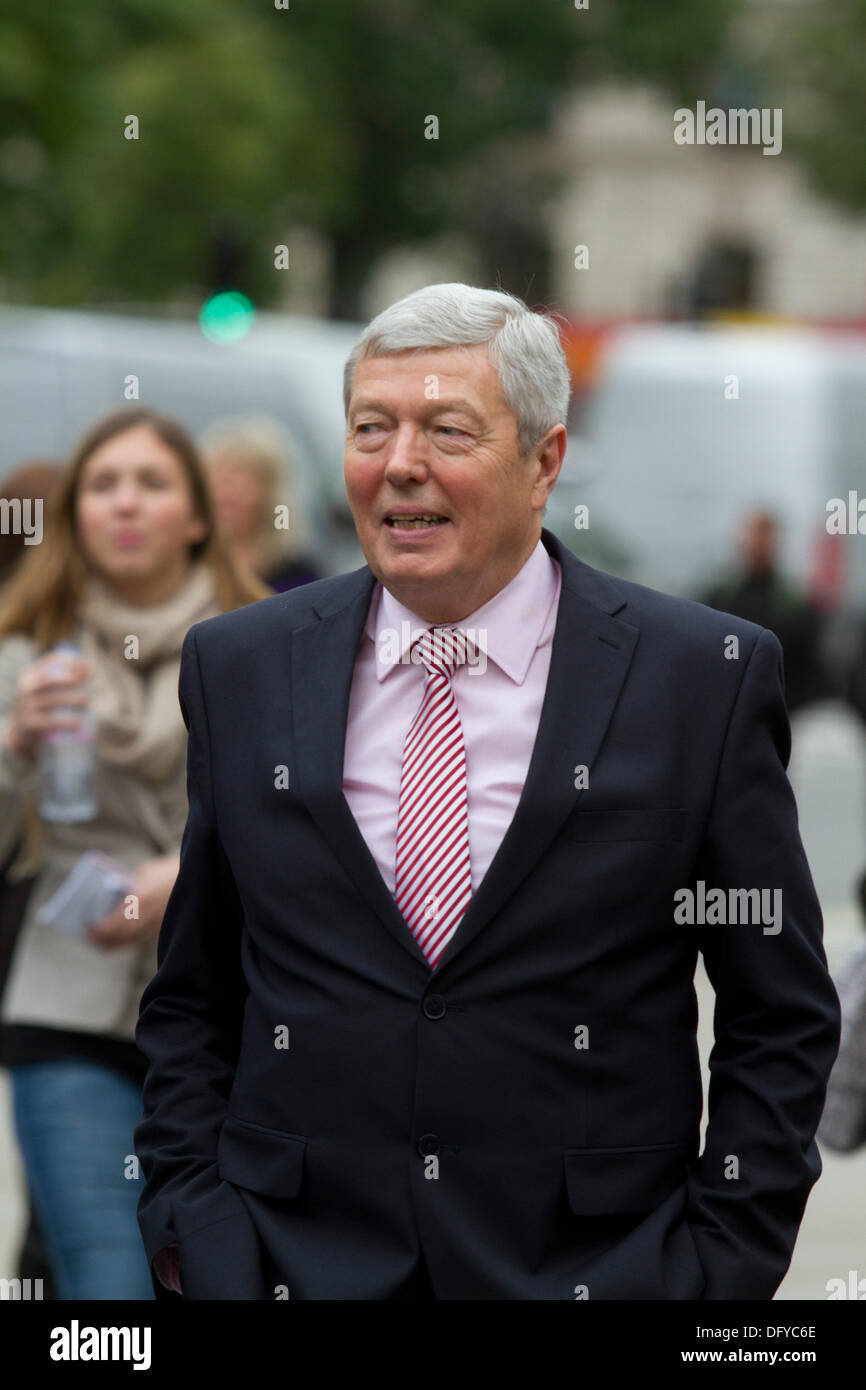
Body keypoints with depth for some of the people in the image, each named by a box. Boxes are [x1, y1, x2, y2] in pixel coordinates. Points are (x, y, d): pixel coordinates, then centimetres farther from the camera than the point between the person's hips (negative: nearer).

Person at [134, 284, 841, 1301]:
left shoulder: (709, 676, -3)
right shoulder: (238, 668, 5)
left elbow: (781, 1019, -1)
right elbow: (189, 1001, 10)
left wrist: (718, 1266, -8)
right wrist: (191, 1234, -1)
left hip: (598, 1262, -2)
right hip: (295, 1262, 2)